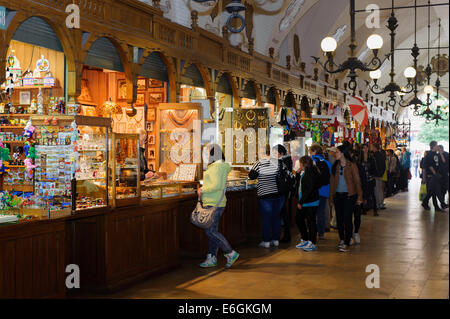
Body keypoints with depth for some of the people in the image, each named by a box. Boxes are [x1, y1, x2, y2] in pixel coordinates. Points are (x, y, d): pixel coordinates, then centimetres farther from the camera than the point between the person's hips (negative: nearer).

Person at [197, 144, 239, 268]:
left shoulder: (216, 167, -16)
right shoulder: (222, 166, 16)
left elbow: (217, 185, -25)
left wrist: (203, 190, -14)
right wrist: (204, 189, 16)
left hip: (214, 204, -10)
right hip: (215, 203, 10)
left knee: (211, 231, -9)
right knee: (213, 231, 11)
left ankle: (231, 253, -5)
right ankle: (212, 258, 15)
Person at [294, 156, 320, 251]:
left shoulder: (310, 173, -18)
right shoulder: (304, 172, 11)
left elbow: (309, 189, -23)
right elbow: (300, 185, 22)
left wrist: (301, 202, -20)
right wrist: (298, 174, 9)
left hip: (311, 202, -10)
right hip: (303, 203, 10)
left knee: (311, 222, -1)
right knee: (299, 218, 15)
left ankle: (312, 243, 9)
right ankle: (305, 240, 26)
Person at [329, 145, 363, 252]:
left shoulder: (352, 165, -6)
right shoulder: (335, 166, 8)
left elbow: (357, 181, -4)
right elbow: (332, 181, 11)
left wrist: (359, 196, -7)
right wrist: (331, 196, 7)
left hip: (349, 195, -5)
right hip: (338, 195, 5)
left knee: (347, 219, -6)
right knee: (339, 218, 9)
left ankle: (346, 243, -1)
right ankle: (341, 239, 26)